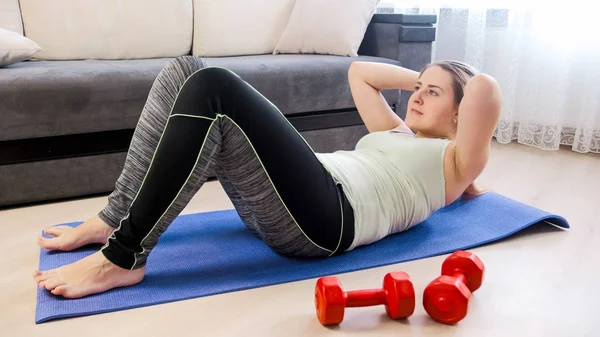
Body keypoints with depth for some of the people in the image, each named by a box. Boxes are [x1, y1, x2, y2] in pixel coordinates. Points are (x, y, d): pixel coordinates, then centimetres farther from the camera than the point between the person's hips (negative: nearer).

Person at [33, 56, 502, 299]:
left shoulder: (451, 163, 12)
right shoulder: (399, 133, 35)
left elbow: (486, 89, -6)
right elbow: (359, 72, 40)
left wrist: (449, 82, 15)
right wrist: (420, 77, 38)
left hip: (321, 219, -8)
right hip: (278, 207, 8)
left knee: (213, 89, -26)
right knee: (184, 72, -2)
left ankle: (122, 258, -20)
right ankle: (114, 219, -1)